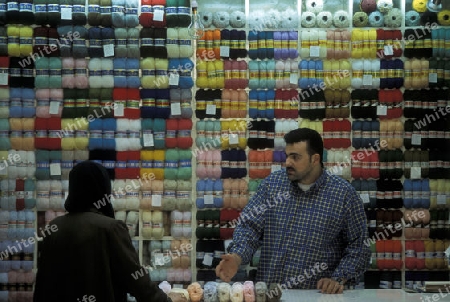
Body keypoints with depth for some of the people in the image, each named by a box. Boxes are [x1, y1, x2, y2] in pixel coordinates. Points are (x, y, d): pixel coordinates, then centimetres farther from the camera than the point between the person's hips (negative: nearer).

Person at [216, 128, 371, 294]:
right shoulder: (272, 183, 6)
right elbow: (250, 226, 6)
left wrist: (338, 280, -8)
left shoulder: (343, 194, -1)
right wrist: (237, 257, -12)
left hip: (316, 295, -2)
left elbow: (357, 245, 4)